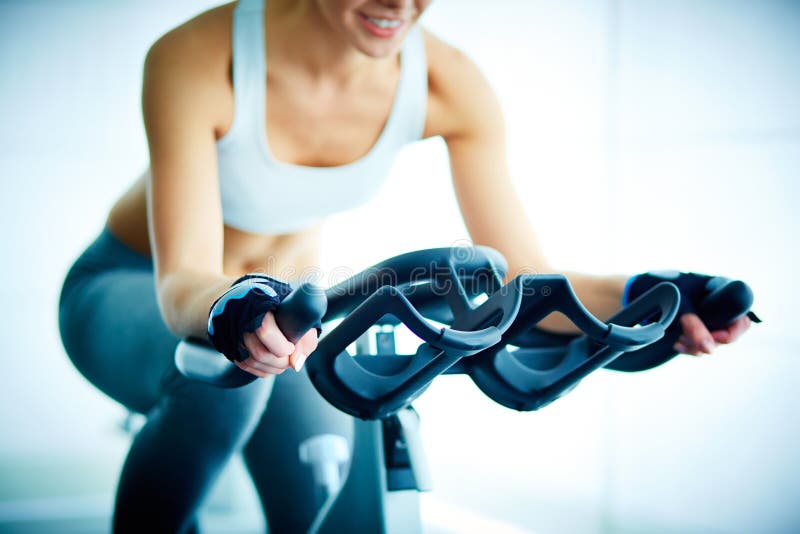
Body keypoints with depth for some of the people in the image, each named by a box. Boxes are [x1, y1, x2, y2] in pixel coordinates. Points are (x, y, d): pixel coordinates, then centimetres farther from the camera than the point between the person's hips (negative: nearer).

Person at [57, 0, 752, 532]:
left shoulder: (448, 86, -22)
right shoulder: (195, 59, -33)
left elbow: (522, 283, -20)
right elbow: (181, 284, -37)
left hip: (284, 314, 4)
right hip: (131, 299, -4)